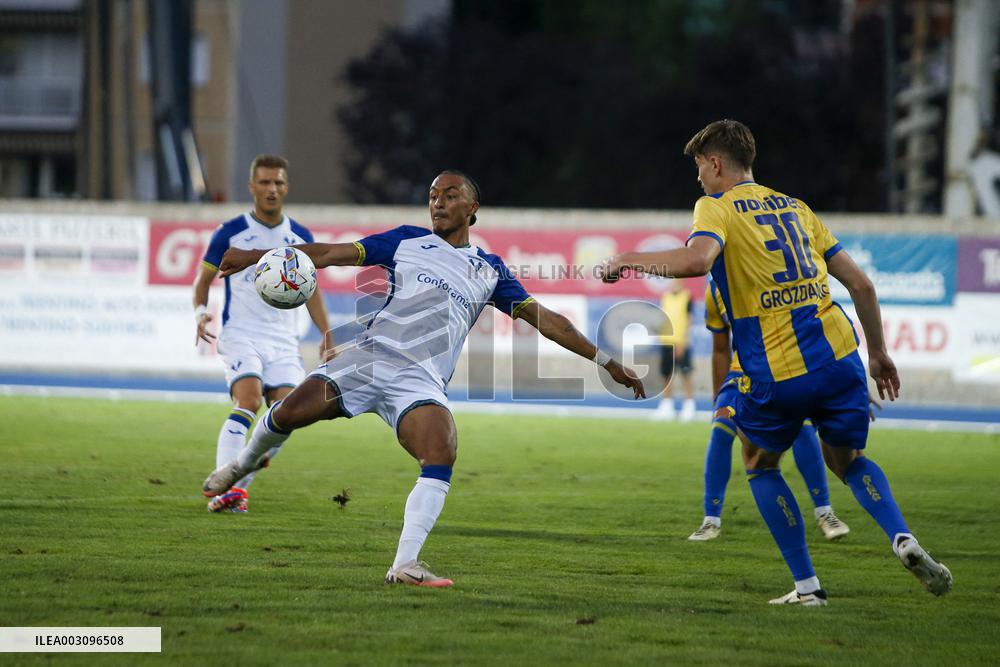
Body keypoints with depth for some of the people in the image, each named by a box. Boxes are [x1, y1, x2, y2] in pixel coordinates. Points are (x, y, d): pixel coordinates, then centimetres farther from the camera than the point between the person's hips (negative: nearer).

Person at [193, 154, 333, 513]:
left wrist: (326, 335, 11)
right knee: (248, 400, -26)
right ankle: (224, 487, -31)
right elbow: (204, 278, 7)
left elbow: (310, 290, 19)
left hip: (284, 341, 4)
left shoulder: (301, 238, 10)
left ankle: (240, 484, 5)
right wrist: (201, 312, -13)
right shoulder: (230, 233, 0)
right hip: (241, 334, -4)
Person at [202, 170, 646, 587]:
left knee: (442, 452, -28)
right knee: (293, 410, -21)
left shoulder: (489, 270, 20)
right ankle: (246, 462, 13)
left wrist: (605, 362, 16)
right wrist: (256, 257, 9)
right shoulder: (408, 242, 18)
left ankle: (405, 565, -30)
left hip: (421, 379, 0)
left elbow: (543, 318, 20)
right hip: (371, 355, 0)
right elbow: (331, 254, 17)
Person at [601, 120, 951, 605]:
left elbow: (698, 259, -22)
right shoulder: (795, 207, 20)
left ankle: (806, 585, 14)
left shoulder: (717, 206, 2)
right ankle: (902, 538, -3)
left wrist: (630, 261, -7)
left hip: (775, 374, -5)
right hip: (838, 356, 5)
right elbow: (860, 283, 18)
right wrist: (878, 353, 27)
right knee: (847, 460, 25)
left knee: (760, 464, 21)